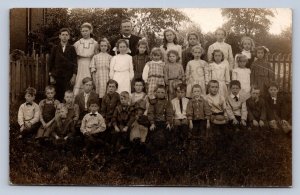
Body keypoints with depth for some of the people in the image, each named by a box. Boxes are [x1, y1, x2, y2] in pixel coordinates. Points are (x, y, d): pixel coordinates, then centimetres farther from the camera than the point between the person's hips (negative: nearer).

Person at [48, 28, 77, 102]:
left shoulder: (72, 48, 6)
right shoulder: (55, 48, 9)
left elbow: (75, 63, 3)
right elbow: (51, 63, 9)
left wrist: (74, 76, -5)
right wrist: (51, 77, 3)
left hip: (68, 77, -1)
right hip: (57, 77, 1)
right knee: (58, 96, -1)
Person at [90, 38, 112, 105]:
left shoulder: (109, 57, 7)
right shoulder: (95, 57, 9)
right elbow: (93, 70, 7)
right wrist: (94, 80, -1)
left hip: (107, 77, 0)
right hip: (98, 77, 0)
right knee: (99, 95, -5)